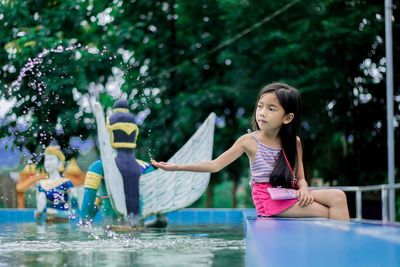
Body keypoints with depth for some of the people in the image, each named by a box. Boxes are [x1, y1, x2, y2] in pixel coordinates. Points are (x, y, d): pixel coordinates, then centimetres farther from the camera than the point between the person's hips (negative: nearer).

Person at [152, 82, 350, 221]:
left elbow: (300, 178, 9)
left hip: (290, 194, 4)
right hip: (269, 200, -4)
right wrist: (178, 167, -10)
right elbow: (216, 165, -3)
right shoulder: (249, 141, -5)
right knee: (329, 213, -23)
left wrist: (304, 189, -17)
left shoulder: (294, 142, 4)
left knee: (337, 196, -20)